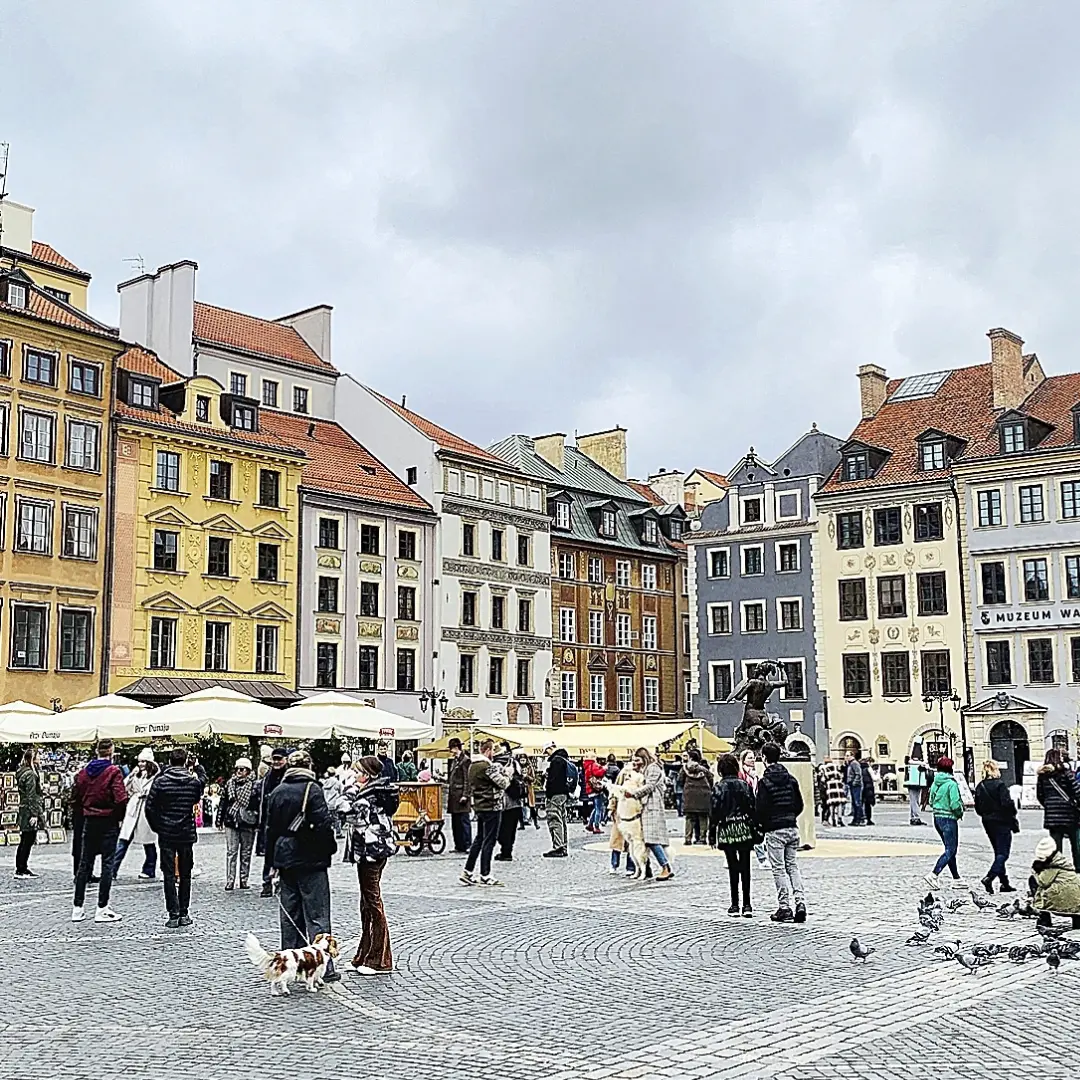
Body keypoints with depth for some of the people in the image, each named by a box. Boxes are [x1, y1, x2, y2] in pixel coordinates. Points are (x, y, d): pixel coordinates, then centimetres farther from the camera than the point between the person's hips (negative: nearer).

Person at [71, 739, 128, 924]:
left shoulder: (85, 772, 5)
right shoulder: (113, 772, -11)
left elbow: (75, 800, 6)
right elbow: (121, 799, -18)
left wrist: (85, 812, 15)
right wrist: (120, 817, -3)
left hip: (89, 822, 5)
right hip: (109, 822, -5)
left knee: (84, 864, 12)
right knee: (107, 864, 1)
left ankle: (77, 908, 15)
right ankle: (102, 909, 1)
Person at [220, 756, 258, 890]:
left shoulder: (253, 785, -2)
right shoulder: (229, 784, 8)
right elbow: (223, 802, 12)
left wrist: (257, 822, -9)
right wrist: (220, 819, 8)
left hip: (247, 824, -2)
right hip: (231, 823, 2)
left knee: (246, 853, 7)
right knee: (231, 852, 0)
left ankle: (244, 880, 14)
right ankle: (230, 881, 1)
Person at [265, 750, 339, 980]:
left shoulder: (277, 792, 8)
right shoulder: (312, 789, -10)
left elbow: (270, 829, 11)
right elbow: (323, 823, -16)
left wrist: (273, 862, 17)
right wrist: (329, 848, -1)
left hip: (285, 858, 5)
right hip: (310, 859, -5)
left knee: (289, 914, 11)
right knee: (317, 914, -2)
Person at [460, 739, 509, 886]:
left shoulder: (472, 766, 9)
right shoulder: (488, 766, -18)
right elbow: (503, 784, -16)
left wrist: (500, 771, 14)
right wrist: (508, 773, 4)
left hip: (478, 806, 8)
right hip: (492, 807, -8)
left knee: (479, 839, 15)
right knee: (489, 841, -1)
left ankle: (467, 872, 14)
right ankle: (485, 876, 3)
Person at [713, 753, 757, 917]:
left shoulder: (720, 787, -7)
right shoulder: (745, 785, 2)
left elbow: (715, 811, -9)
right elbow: (753, 807, 2)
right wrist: (755, 828, 9)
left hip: (727, 830, -2)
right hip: (745, 829, 2)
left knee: (733, 867, 3)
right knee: (745, 867, 5)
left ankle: (735, 905, 5)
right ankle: (747, 905, 3)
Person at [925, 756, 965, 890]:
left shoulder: (935, 783, 6)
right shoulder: (951, 784, -16)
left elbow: (931, 802, 11)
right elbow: (955, 804, -19)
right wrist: (960, 813, -1)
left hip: (937, 818, 8)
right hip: (949, 819, -8)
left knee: (950, 849, 16)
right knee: (950, 850, -2)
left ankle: (957, 879, 20)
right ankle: (934, 875, -12)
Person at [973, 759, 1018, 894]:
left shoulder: (980, 786, 5)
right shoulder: (999, 784, -13)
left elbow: (978, 808, 7)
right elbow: (1007, 804, -17)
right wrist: (1014, 820, -5)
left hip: (988, 823, 7)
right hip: (1001, 822, -7)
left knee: (998, 853, 15)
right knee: (1003, 853, -4)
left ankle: (1004, 883, 15)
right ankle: (989, 878, -20)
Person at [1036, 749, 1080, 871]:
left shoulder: (1042, 775, 6)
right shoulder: (1065, 771, -8)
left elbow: (1039, 795, 9)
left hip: (1051, 815, 4)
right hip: (1069, 814, -4)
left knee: (1056, 847, 9)